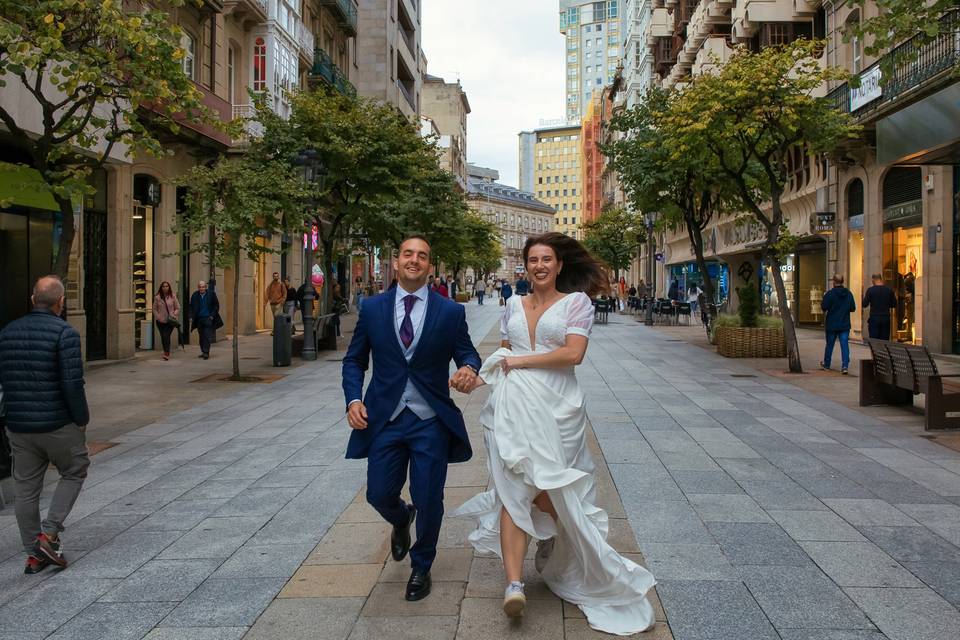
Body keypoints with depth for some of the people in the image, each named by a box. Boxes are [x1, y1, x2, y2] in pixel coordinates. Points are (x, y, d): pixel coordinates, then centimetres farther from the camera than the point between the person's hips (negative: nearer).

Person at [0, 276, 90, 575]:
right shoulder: (65, 333, -14)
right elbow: (72, 383, -18)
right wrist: (82, 418, -7)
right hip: (57, 424, -5)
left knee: (26, 489, 12)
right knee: (74, 472, 16)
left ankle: (34, 554, 20)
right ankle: (50, 532, 5)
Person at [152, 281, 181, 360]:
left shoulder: (173, 297, 1)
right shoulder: (157, 297, 3)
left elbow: (177, 308, 6)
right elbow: (154, 309, 8)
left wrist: (174, 315, -8)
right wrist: (157, 316, -6)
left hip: (170, 321, -2)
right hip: (161, 321, 2)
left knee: (166, 336, -14)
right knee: (163, 336, 6)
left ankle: (167, 353, -13)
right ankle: (166, 352, 21)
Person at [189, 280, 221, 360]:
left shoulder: (211, 294, -2)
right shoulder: (195, 295, 5)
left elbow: (216, 306, 3)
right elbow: (191, 307, 11)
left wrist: (212, 315, -6)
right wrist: (191, 317, -1)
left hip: (208, 318, -3)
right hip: (199, 319, 3)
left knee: (207, 336, -10)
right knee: (201, 337, 10)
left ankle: (206, 352, -10)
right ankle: (203, 352, 19)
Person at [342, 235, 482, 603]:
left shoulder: (450, 312, -1)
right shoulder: (372, 308, 3)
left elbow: (467, 353, 4)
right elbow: (354, 360, 8)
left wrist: (469, 369, -21)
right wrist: (353, 398, -8)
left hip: (431, 421, -1)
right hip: (384, 419, 2)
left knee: (429, 502, 4)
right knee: (379, 495, 7)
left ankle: (421, 567, 31)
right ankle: (401, 521, 45)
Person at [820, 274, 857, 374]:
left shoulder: (830, 294, -13)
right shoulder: (849, 294, 1)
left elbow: (824, 307, -15)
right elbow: (853, 308, 4)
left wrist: (822, 302, 6)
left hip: (832, 325, -2)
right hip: (845, 325, 2)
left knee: (829, 344, 10)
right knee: (845, 345, 0)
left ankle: (826, 365, 24)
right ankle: (845, 366, -10)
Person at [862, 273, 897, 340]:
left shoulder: (870, 290, -6)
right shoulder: (889, 290, 2)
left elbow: (865, 305, -5)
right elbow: (894, 305, 9)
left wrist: (863, 297, 13)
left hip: (874, 318, -3)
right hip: (886, 318, 3)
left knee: (874, 341, -1)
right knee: (885, 340, 7)